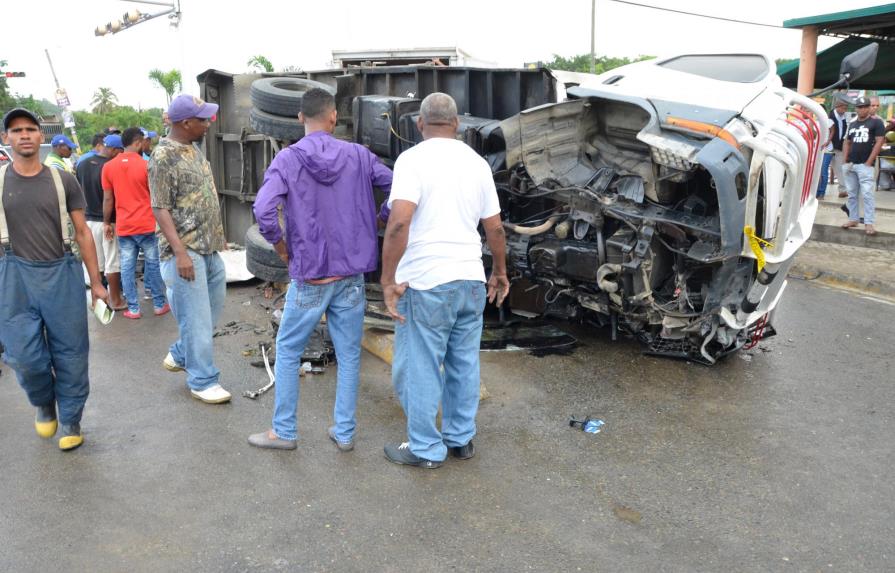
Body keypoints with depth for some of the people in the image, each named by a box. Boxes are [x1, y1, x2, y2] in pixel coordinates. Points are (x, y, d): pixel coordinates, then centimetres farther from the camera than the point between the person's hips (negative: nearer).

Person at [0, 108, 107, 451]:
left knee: (70, 353, 4)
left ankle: (69, 420, 20)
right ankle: (43, 404, 30)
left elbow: (82, 233, 6)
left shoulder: (63, 181, 3)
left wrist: (96, 282, 3)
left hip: (62, 273, 0)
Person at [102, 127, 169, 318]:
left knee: (127, 268, 6)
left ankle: (133, 309, 9)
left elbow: (108, 199, 4)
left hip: (123, 227, 3)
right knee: (153, 265, 7)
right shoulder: (146, 165, -7)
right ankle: (159, 304, 14)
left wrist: (106, 223, 14)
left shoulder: (108, 167, 2)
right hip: (147, 225, -3)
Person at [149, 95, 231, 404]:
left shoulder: (194, 149, 11)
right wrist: (180, 252, -22)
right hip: (186, 251, -9)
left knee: (212, 307, 17)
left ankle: (180, 355, 35)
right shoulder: (163, 157, -14)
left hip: (209, 247, 9)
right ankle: (202, 381, 10)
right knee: (196, 317, -1)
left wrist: (219, 235, 19)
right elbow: (161, 209, -16)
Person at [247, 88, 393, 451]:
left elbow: (263, 209, -20)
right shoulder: (358, 156, -1)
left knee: (288, 351, 14)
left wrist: (278, 244, -4)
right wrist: (381, 220, 12)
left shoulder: (288, 159, -8)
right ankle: (344, 433, 21)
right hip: (351, 275, 2)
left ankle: (283, 431, 22)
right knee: (348, 356, 12)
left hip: (309, 277, -2)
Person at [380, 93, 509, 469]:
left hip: (426, 283, -6)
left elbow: (399, 222, -22)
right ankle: (461, 439, 29)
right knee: (463, 364, 16)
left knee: (420, 368, 6)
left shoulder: (413, 160, -9)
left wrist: (388, 279, -17)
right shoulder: (477, 163, 9)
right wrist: (500, 272, 25)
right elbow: (495, 228, 12)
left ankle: (425, 448, 17)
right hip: (470, 281, 6)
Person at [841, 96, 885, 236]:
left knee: (867, 194, -10)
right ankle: (853, 219, 16)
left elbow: (879, 142, -6)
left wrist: (869, 162, -12)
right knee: (852, 194, 9)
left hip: (865, 165, -6)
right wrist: (846, 160, 6)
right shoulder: (852, 124, 16)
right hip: (850, 165, 6)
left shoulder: (876, 122, 0)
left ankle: (868, 223, -11)